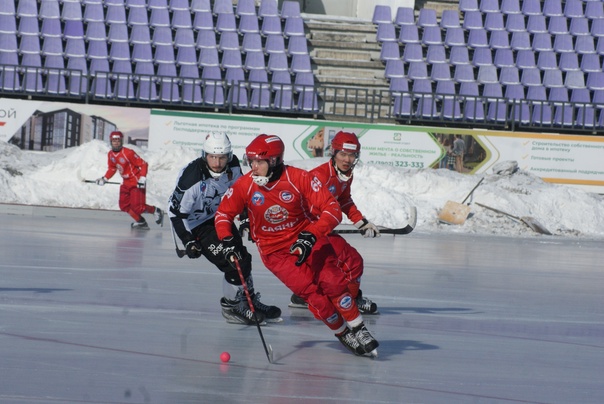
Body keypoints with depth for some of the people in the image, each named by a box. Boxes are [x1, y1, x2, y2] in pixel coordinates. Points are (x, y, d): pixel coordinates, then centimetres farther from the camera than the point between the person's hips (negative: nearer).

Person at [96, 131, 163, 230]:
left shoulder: (128, 153, -22)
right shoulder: (110, 154, 2)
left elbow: (143, 164, -19)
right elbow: (112, 169, 19)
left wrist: (142, 179, -27)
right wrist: (104, 179, 6)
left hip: (136, 182, -8)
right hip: (126, 182, 8)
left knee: (137, 206, -16)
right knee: (124, 206, 3)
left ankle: (155, 211, 8)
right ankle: (140, 221, 16)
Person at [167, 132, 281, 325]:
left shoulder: (233, 166, -14)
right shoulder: (192, 177, -33)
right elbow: (175, 210, -25)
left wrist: (245, 215, 6)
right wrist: (188, 241, -27)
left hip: (219, 216, 7)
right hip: (197, 224, -7)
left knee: (242, 258, 17)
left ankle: (250, 302, 37)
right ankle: (231, 307, 5)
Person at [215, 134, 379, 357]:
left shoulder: (300, 179, -18)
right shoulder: (245, 185, -10)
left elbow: (332, 209, -20)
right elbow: (223, 213, 4)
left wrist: (311, 236, -31)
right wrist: (228, 241, -11)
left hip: (308, 240, -1)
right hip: (274, 251, 1)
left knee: (333, 283, -21)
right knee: (312, 294, -15)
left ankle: (358, 330, -6)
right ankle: (343, 334, 3)